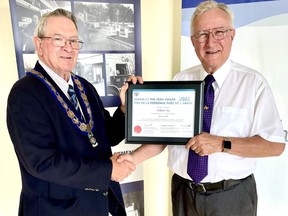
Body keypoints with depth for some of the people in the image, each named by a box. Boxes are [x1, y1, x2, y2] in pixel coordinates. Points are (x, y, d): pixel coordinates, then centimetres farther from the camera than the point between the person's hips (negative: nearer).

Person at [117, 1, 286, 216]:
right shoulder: (180, 80, -1)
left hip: (231, 196, -2)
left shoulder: (253, 82, -8)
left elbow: (275, 144, -10)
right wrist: (135, 158, -15)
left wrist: (222, 144, -22)